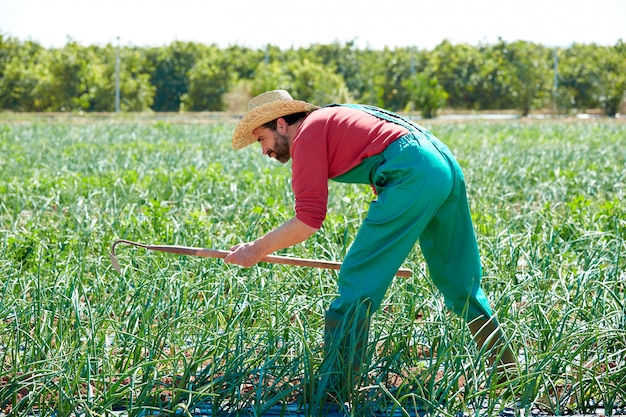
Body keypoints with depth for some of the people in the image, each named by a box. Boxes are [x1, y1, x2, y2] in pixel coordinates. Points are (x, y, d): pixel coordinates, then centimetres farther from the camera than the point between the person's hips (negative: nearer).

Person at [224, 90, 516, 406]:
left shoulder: (306, 134, 2)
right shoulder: (331, 119, 28)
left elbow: (308, 221, -5)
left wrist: (256, 250, 7)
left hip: (414, 174, -9)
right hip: (447, 165, 9)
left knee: (356, 282, -5)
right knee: (460, 283, 20)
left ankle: (333, 392, -5)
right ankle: (505, 369, 30)